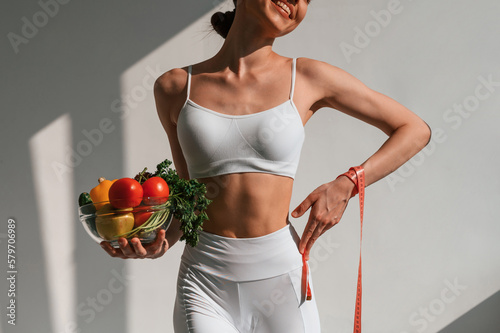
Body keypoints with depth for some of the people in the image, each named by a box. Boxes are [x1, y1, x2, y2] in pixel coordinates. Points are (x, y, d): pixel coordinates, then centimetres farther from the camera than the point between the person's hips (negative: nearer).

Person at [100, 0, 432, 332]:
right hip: (205, 288, 0)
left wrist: (345, 186, -5)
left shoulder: (308, 77, 1)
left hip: (281, 281, 0)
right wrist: (160, 241, -6)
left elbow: (416, 130, 7)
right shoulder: (174, 87, 4)